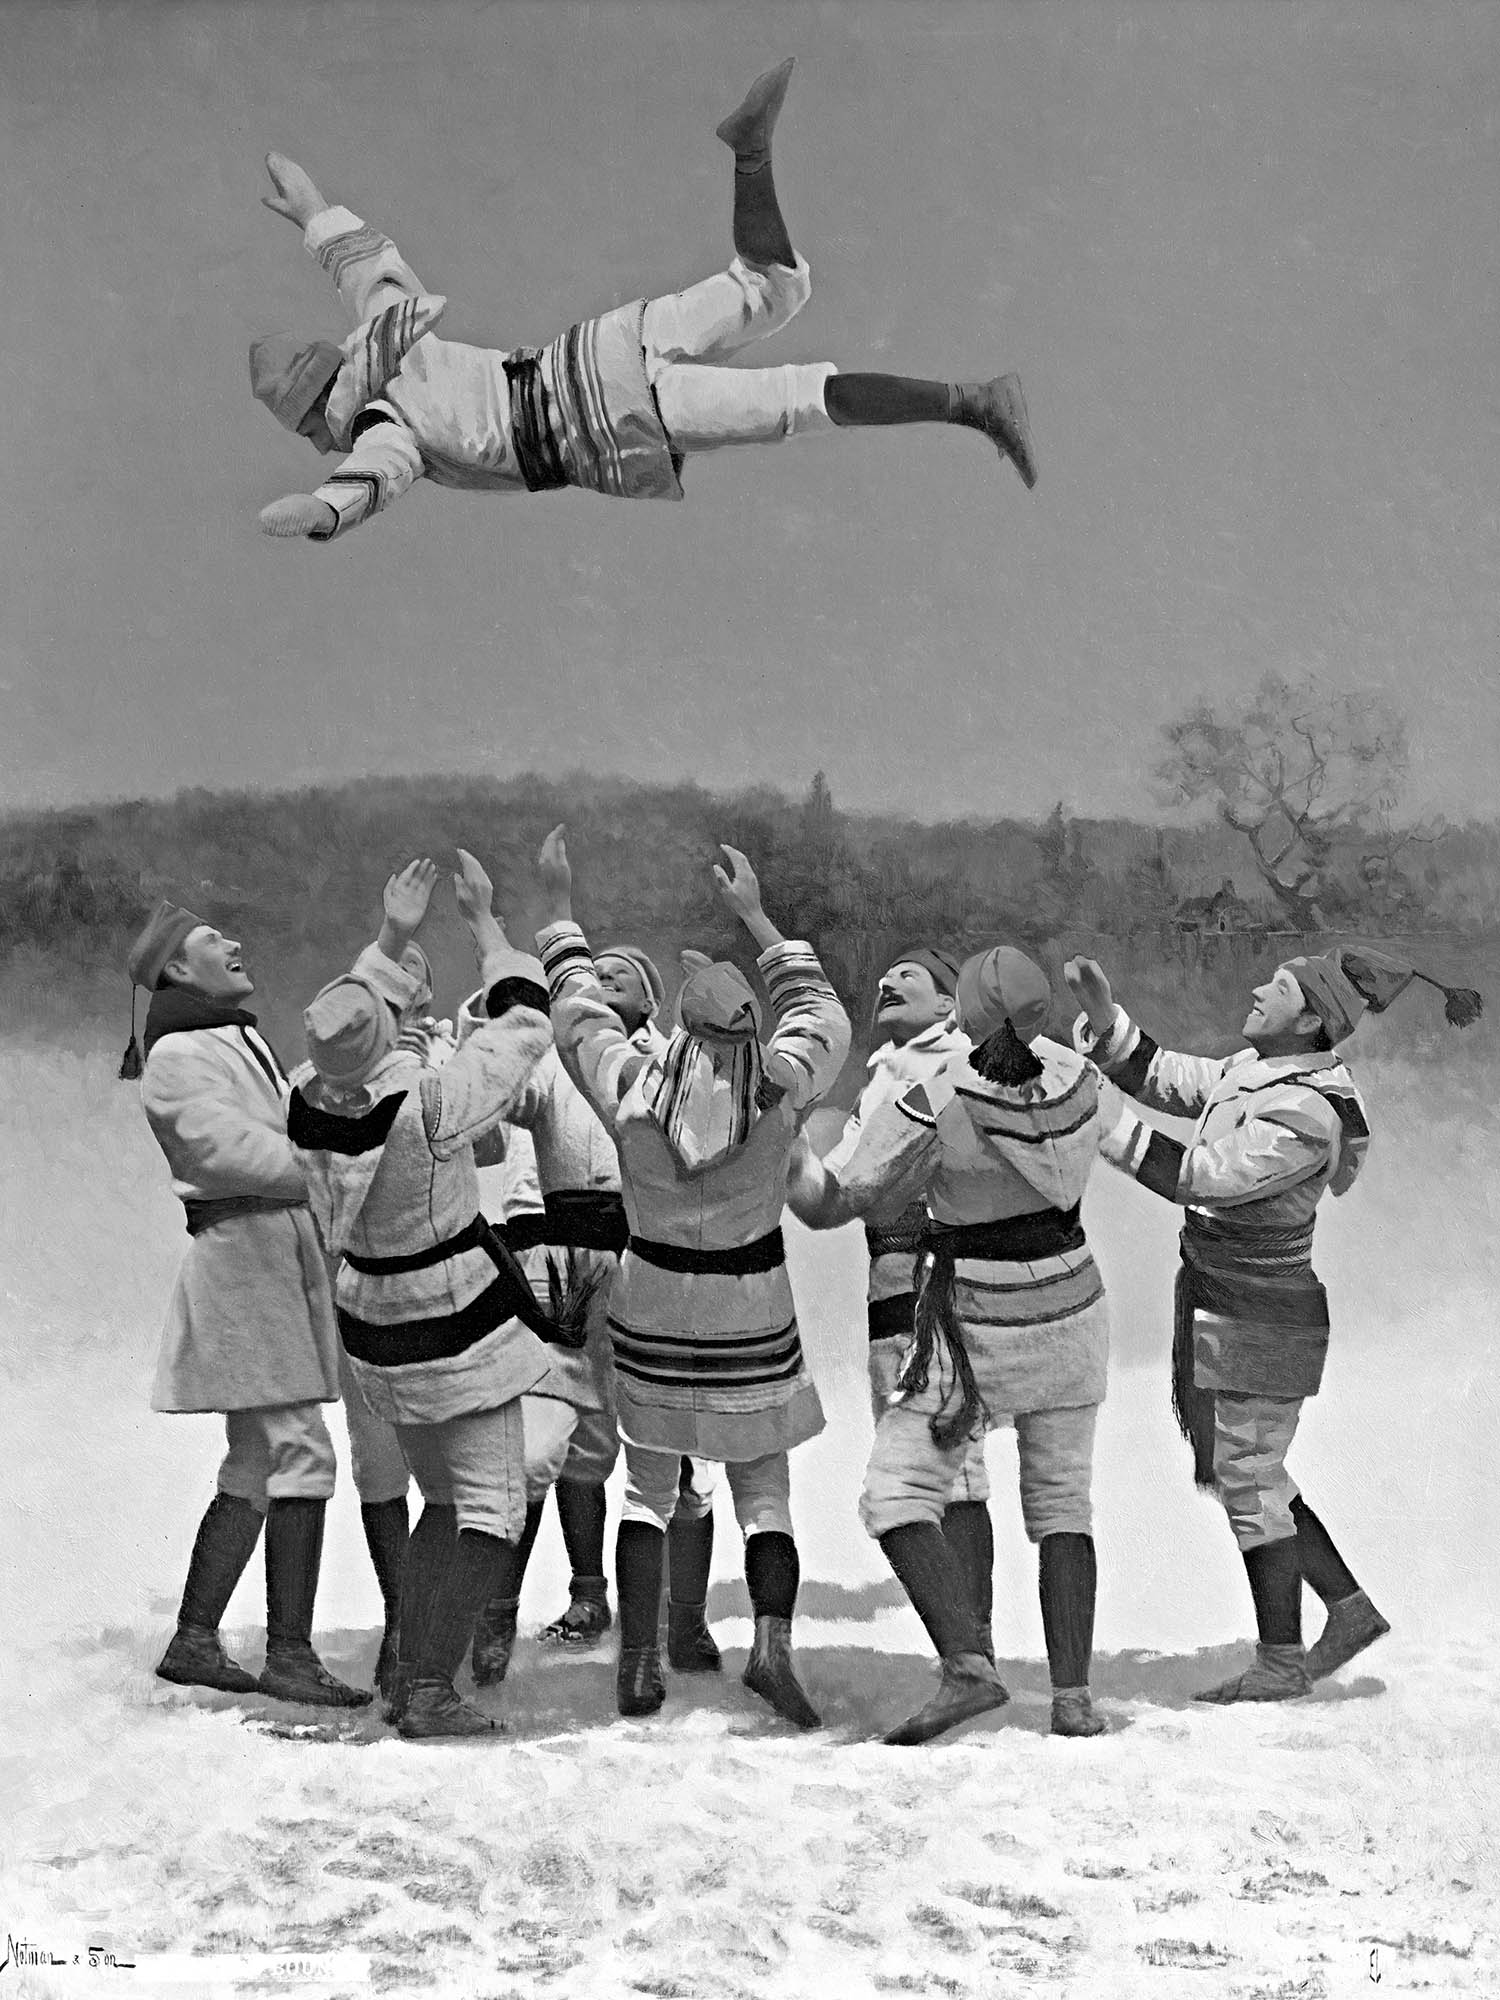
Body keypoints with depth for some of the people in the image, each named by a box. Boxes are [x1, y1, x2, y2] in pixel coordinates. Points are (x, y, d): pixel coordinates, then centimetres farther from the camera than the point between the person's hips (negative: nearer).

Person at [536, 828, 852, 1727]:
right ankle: (773, 1642, -8)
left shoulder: (630, 1092, -15)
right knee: (766, 1492, 10)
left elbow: (579, 1009, 0)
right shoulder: (781, 1095, -17)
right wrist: (755, 916, 7)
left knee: (649, 1488, 13)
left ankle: (639, 1663, 8)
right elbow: (823, 1012, 1)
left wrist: (560, 905, 12)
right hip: (752, 1320, -1)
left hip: (653, 1309, 1)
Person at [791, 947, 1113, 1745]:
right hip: (1071, 1315, 5)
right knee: (1061, 1502, 15)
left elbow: (831, 1206, -14)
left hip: (976, 1328, -5)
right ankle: (1072, 1695, 9)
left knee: (896, 1497, 1)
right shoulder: (1080, 1081, -11)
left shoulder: (931, 1109, -23)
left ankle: (968, 1665, -14)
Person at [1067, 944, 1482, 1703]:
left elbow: (1200, 1177, -24)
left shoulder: (1305, 1116, -23)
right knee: (1229, 1472, 16)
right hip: (1214, 1304, 9)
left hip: (1261, 1319, -9)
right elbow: (1164, 1080, 15)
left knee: (1248, 1483, 1)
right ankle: (1350, 1608, 26)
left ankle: (1281, 1660, 15)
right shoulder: (1259, 1067, 4)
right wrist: (1104, 1018, 1)